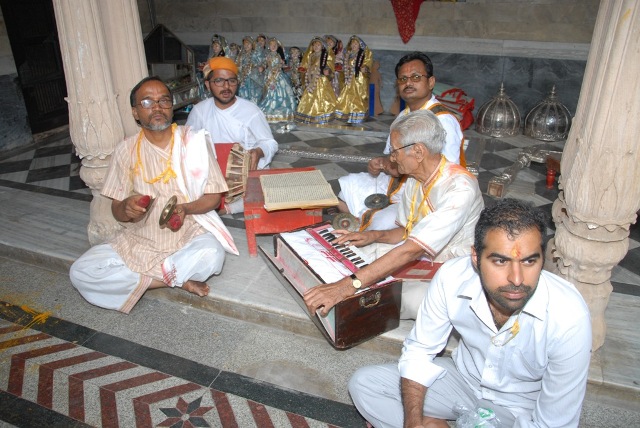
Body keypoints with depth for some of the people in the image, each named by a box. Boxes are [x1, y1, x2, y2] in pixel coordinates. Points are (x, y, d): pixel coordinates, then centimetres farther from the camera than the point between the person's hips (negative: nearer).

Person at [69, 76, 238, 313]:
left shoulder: (193, 141, -4)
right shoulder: (126, 150, 1)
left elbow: (213, 196, -3)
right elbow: (117, 211, 4)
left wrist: (186, 208, -24)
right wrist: (126, 207, -21)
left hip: (189, 234, -2)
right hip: (139, 239, 3)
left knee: (211, 254, -35)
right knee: (80, 272, -17)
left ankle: (135, 278, -10)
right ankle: (178, 280, -11)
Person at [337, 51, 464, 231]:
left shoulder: (444, 121, -16)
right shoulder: (404, 116, 12)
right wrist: (379, 163, -3)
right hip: (392, 183, 8)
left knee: (382, 224, -32)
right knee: (343, 186, -2)